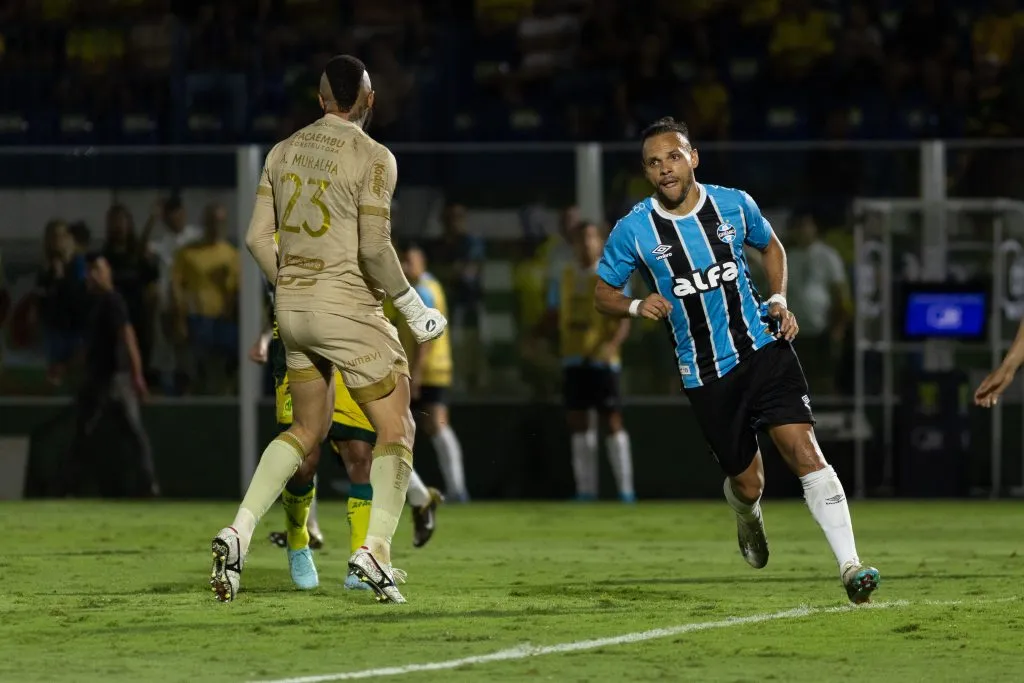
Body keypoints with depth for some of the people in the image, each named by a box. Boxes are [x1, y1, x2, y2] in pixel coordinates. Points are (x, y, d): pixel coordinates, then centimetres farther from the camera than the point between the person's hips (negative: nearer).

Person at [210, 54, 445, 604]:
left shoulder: (284, 152, 8)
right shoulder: (372, 157, -10)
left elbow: (258, 237, 7)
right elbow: (374, 248, -16)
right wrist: (412, 307, -4)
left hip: (293, 307, 6)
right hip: (349, 306, -6)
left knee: (307, 430, 19)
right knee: (396, 429, 4)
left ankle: (239, 531, 2)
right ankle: (375, 548, -14)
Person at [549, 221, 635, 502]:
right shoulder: (564, 277, 10)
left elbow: (624, 320, -10)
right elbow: (554, 316, 17)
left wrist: (612, 343, -27)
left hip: (602, 360, -5)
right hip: (573, 360, 5)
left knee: (612, 423, -5)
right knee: (578, 424, 5)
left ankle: (625, 488, -1)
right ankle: (586, 489, 10)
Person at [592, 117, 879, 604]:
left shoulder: (734, 205, 0)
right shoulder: (633, 230, -6)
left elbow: (770, 246, 19)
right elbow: (603, 293, 5)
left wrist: (779, 299, 3)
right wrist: (637, 306, -17)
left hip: (763, 349, 0)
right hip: (704, 375, 0)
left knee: (804, 451, -18)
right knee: (747, 483, 8)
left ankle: (849, 566, -21)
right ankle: (747, 516, 48)